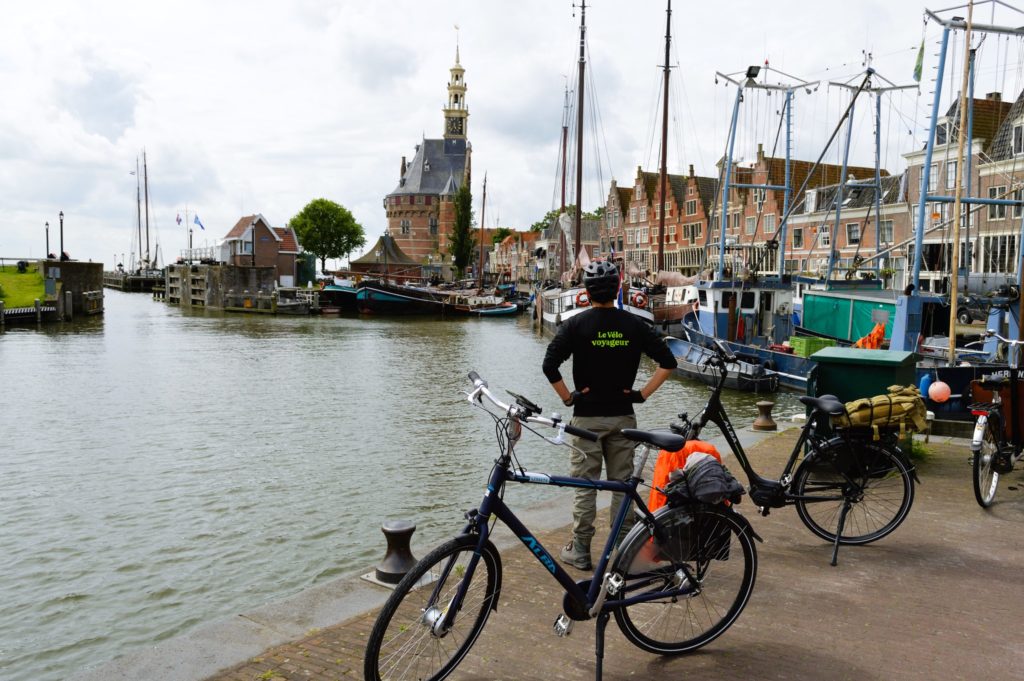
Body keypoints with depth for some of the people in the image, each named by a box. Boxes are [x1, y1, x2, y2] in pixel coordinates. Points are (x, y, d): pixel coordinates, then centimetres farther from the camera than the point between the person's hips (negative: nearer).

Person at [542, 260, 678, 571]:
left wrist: (568, 397, -6)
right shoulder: (634, 325, 0)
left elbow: (550, 365, -17)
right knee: (623, 482, 11)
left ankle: (580, 550, 13)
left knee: (584, 484, 6)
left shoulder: (576, 324, -8)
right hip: (623, 417, 2)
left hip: (587, 416, -2)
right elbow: (668, 362, -1)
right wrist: (643, 393, 1)